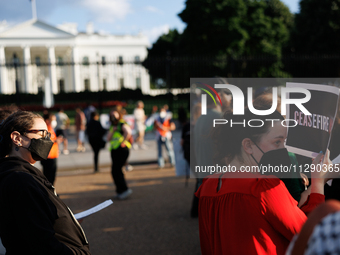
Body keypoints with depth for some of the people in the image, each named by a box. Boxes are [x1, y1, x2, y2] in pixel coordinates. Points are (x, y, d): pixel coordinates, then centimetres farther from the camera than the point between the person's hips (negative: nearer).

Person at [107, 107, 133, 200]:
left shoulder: (122, 124, -7)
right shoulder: (112, 126, 19)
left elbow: (128, 132, -27)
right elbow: (108, 139, 10)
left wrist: (123, 142, -18)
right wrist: (112, 131, -4)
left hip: (122, 149, -9)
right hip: (114, 150, 9)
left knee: (116, 170, -15)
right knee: (116, 171, 10)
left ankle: (124, 189, -14)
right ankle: (121, 192, 17)